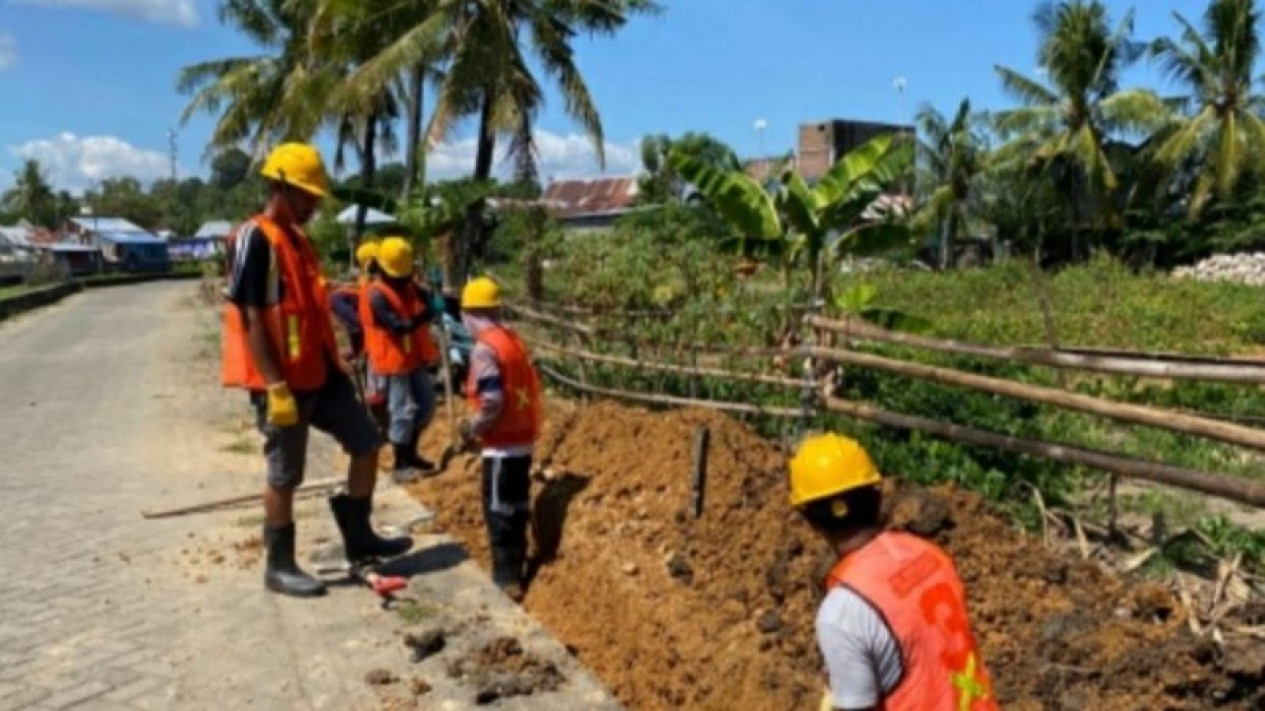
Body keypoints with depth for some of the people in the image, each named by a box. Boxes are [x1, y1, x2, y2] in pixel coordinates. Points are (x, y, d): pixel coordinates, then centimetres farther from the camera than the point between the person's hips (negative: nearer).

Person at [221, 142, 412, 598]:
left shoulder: (298, 239, 14)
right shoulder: (255, 240, -15)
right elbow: (251, 320, -20)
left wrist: (334, 365, 20)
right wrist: (276, 387, -22)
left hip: (319, 373, 9)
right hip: (282, 382, -9)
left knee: (366, 443, 10)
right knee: (284, 475, 2)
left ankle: (358, 538, 23)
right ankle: (279, 566, 18)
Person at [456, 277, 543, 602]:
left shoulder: (485, 348, -17)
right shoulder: (513, 339, 9)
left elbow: (492, 401, -25)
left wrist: (471, 429, -8)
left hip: (503, 443, -9)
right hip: (523, 437, 9)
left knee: (498, 512, 2)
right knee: (515, 508, 17)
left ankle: (506, 580, 9)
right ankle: (514, 573, 28)